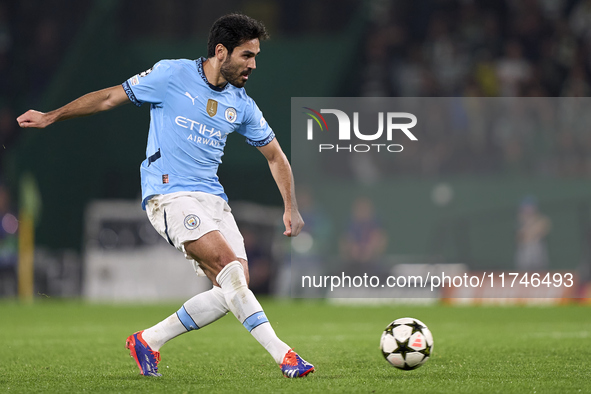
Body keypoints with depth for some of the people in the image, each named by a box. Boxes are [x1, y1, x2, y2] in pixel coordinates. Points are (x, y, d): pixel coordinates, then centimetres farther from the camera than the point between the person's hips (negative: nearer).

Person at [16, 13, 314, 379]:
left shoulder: (241, 105, 10)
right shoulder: (172, 75, -4)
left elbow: (275, 156, 21)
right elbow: (110, 97, 5)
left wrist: (291, 208, 11)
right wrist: (52, 116, 5)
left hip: (213, 198, 6)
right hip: (170, 194, -6)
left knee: (233, 289, -8)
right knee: (228, 263, -25)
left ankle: (149, 341, 7)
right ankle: (281, 353, -27)